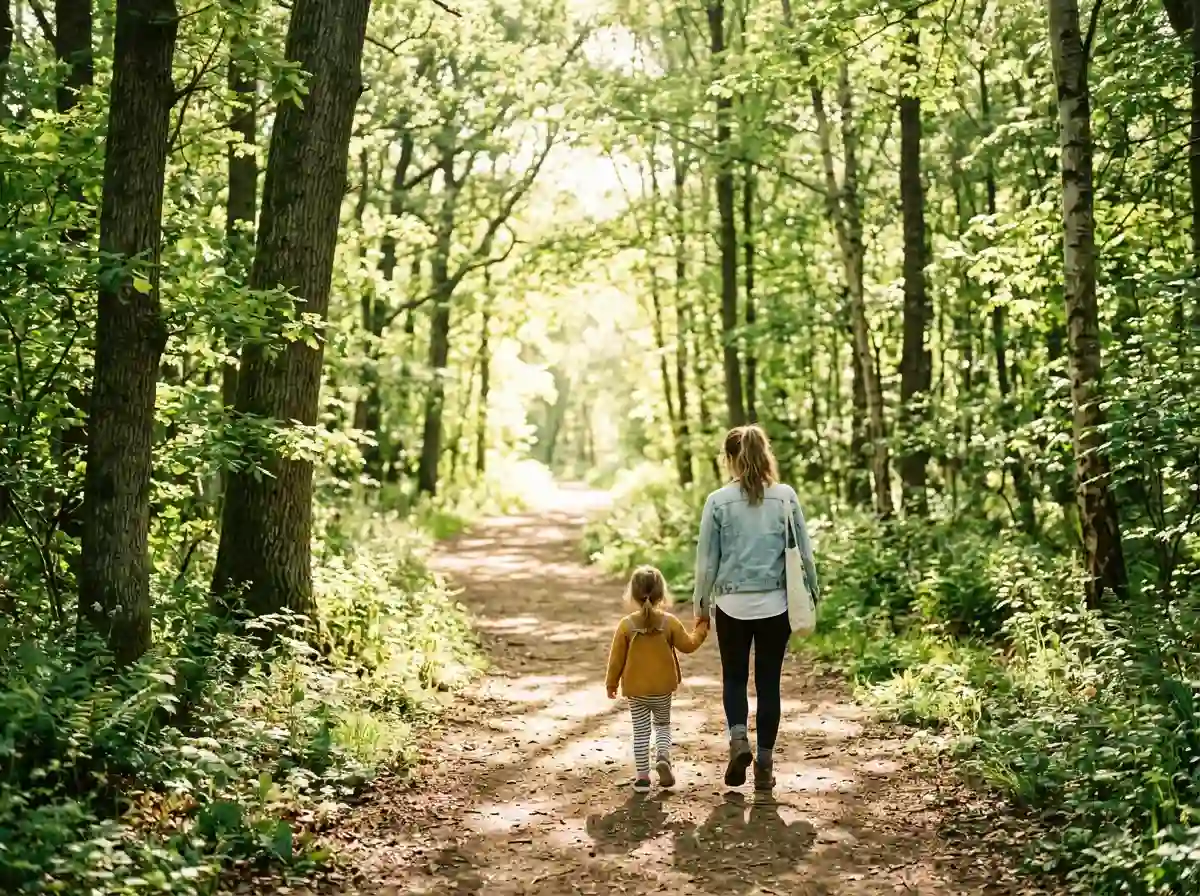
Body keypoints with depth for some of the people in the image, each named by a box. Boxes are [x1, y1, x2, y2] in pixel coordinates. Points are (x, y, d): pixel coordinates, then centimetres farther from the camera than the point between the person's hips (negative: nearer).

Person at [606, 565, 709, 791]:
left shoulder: (626, 624, -10)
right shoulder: (669, 622, -10)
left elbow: (617, 657, -5)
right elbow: (687, 645, 2)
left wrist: (612, 682, 8)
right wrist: (701, 630, 20)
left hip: (635, 689, 0)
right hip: (662, 688, 1)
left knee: (640, 731, 9)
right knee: (663, 724, 20)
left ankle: (642, 776, 9)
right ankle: (663, 756, -6)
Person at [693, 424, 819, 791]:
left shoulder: (718, 501, -7)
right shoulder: (785, 497, -4)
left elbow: (706, 559, -3)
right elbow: (803, 551, 1)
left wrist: (701, 603, 10)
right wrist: (811, 594, 13)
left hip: (732, 605, -1)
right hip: (775, 604, 1)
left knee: (734, 677, 17)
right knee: (768, 682, 11)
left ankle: (738, 738, -7)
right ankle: (764, 765, 14)